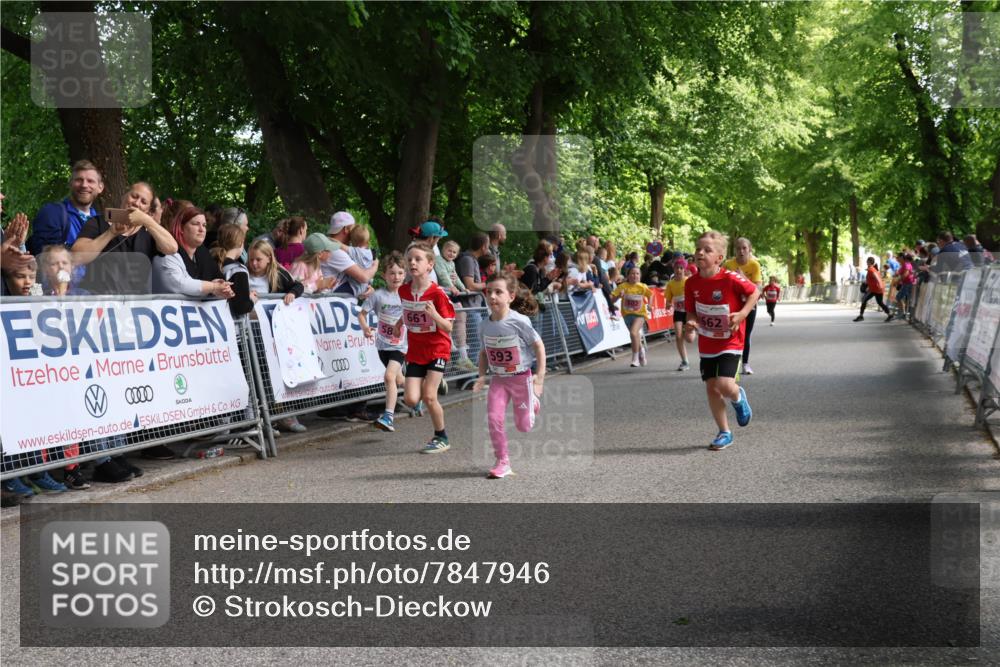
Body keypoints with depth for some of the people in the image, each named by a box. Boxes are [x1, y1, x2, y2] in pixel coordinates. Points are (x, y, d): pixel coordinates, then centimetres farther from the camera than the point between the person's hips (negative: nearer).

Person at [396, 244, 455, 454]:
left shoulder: (437, 294, -16)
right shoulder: (404, 291, 0)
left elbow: (448, 328, -16)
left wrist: (435, 315, -32)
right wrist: (400, 323, 9)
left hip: (437, 350, -5)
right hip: (415, 351, 5)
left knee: (428, 396, -13)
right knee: (411, 400, -7)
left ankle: (441, 437, 9)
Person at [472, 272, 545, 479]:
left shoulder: (519, 321, -20)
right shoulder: (485, 326, -6)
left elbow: (539, 346, -10)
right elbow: (483, 353, 8)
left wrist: (540, 375, -13)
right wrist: (482, 376, -5)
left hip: (521, 377, -3)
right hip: (498, 379, 3)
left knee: (523, 426, 5)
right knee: (494, 418, -14)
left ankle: (533, 403, 40)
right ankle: (502, 463, -2)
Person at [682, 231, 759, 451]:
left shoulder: (730, 279, -20)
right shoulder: (692, 283, -6)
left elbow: (754, 292, -7)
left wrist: (742, 314, -20)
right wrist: (691, 325, -15)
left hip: (730, 342, -5)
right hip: (707, 344, 5)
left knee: (724, 385, -19)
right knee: (711, 387, 5)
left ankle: (738, 399, 20)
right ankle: (724, 433, 20)